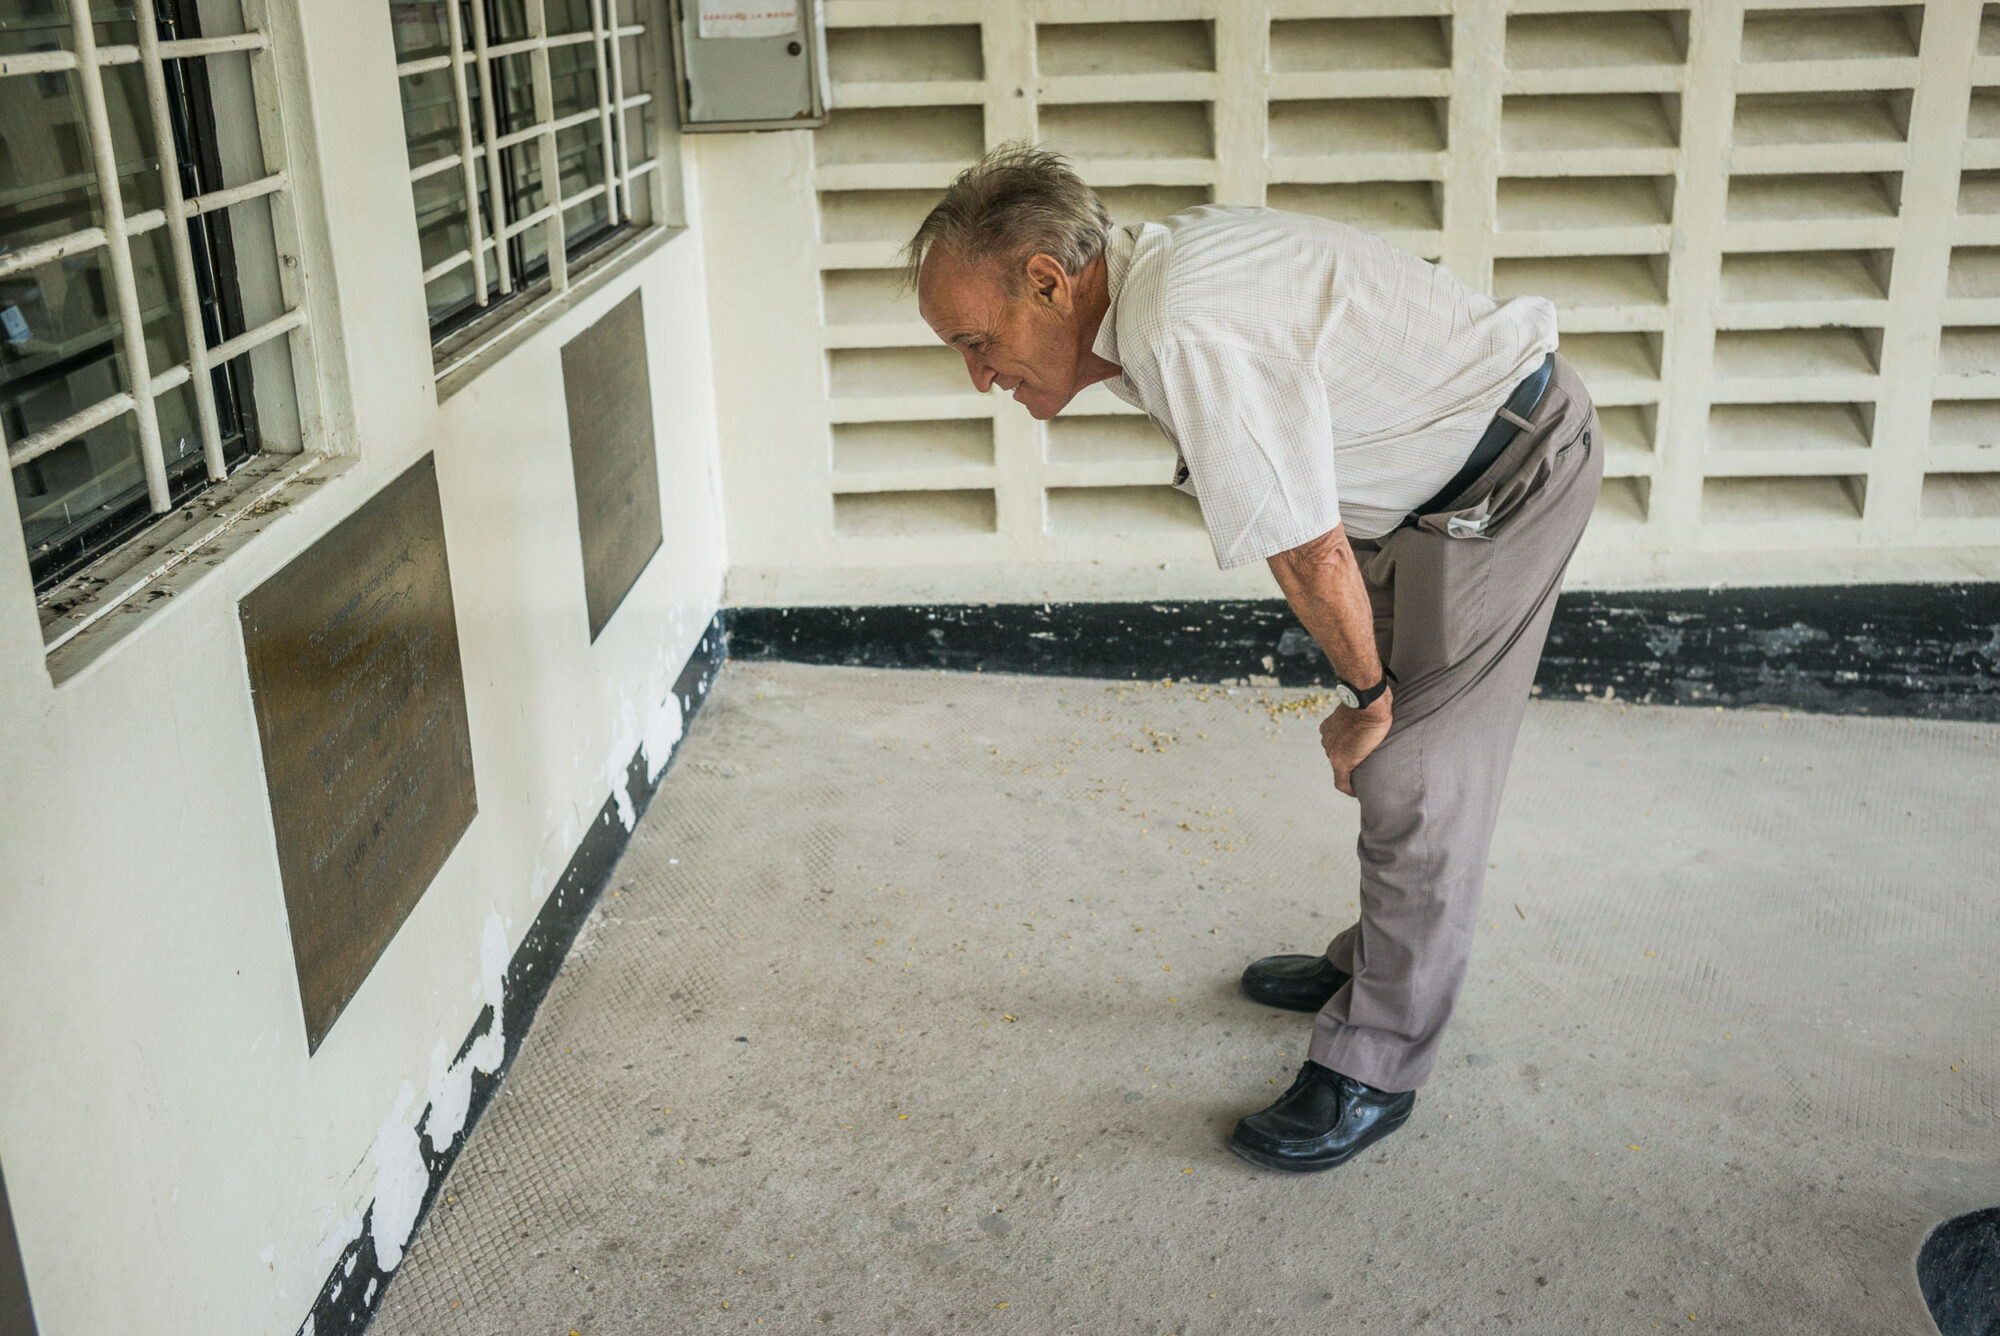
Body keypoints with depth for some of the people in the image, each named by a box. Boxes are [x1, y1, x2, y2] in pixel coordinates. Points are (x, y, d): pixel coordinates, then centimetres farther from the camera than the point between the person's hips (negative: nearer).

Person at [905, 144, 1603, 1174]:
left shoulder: (1191, 340, -32)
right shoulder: (1153, 285, 0)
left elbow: (1314, 556, -25)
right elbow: (1298, 529, 8)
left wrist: (1367, 696, -8)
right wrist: (1368, 691, 8)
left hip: (1511, 473, -9)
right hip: (1443, 468, 10)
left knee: (1412, 772, -5)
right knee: (1395, 744, 19)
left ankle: (1373, 1067, 8)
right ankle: (1376, 964, 38)